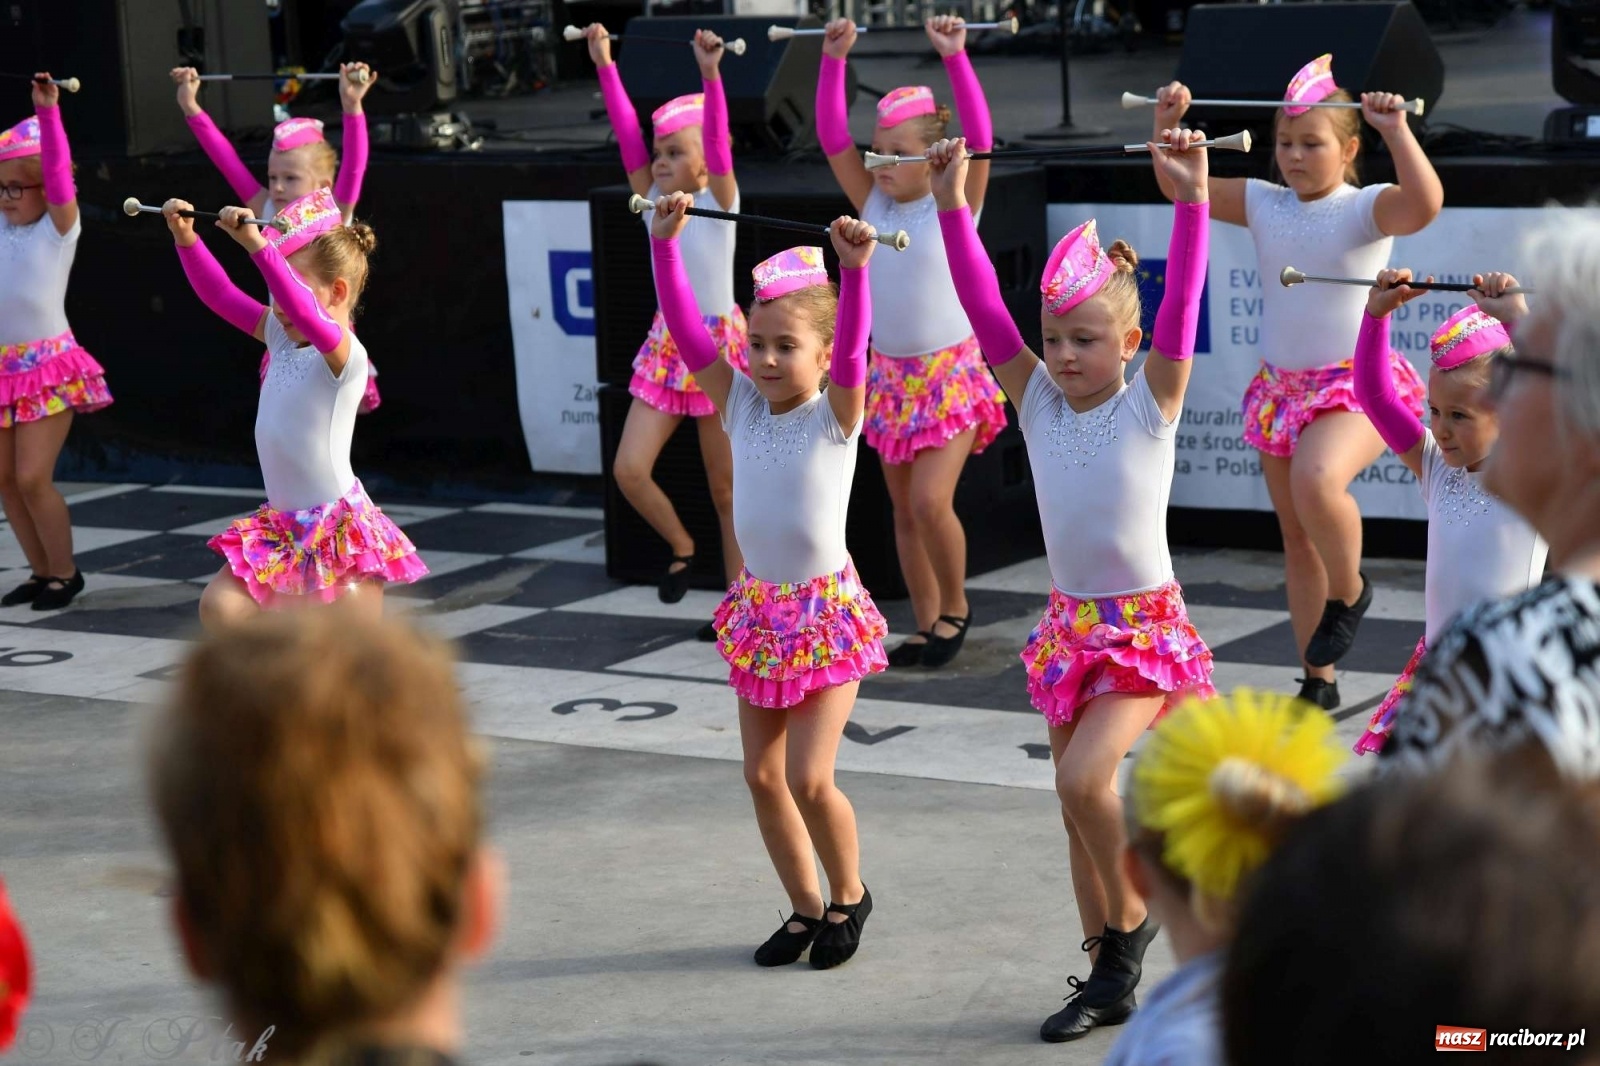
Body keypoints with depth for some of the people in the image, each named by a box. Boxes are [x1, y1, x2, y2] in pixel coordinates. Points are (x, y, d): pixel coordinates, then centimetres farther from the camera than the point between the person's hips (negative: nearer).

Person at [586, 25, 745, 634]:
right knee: (628, 469, -5)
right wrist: (605, 66, -9)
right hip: (665, 347, 5)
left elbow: (717, 142, -22)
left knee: (727, 485, 3)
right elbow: (627, 135, -2)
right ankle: (681, 547, 20)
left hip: (719, 345, -5)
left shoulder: (719, 201, -7)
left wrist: (710, 74, -36)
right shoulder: (654, 200, 6)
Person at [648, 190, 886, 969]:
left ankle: (849, 895, 16)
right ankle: (806, 907, 27)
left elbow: (852, 349, -29)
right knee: (762, 776, 10)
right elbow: (686, 327, -7)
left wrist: (854, 269, -44)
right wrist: (665, 243, -17)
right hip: (759, 609, 5)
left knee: (809, 779, -9)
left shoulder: (836, 414, -11)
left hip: (827, 612, -5)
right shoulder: (740, 403, 0)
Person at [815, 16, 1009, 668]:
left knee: (930, 501, -16)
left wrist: (955, 58, -28)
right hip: (889, 376, 5)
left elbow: (979, 139, -22)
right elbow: (833, 139, -2)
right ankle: (927, 626, 19)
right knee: (904, 510, 9)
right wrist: (834, 60, -9)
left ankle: (956, 607, 7)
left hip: (950, 374, -5)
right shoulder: (873, 203, 4)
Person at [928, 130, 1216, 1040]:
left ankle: (1131, 915, 4)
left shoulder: (1152, 401, -9)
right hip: (1070, 624, 5)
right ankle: (1111, 977, 21)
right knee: (1079, 798, 9)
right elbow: (985, 308, -6)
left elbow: (1181, 306, -22)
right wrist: (954, 208, -15)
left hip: (1146, 624, -5)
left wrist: (1191, 199, -33)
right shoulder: (1038, 399, 1)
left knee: (1085, 777, -22)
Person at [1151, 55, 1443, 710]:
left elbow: (1425, 203, -31)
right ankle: (1318, 681, 25)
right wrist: (1167, 124, -7)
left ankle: (1348, 593, -6)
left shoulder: (1367, 208, -10)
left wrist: (1397, 132, -37)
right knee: (1297, 538, 12)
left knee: (1316, 481, -36)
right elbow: (1179, 187, 6)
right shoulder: (1264, 205, 5)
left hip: (1357, 385, -6)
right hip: (1281, 387, 6)